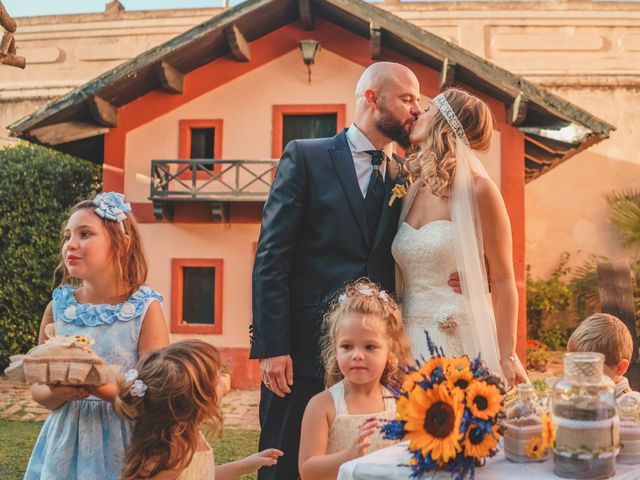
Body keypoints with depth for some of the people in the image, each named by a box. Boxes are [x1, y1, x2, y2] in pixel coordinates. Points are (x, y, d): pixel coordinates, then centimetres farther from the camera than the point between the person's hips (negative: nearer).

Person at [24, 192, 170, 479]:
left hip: (121, 444, -3)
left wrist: (100, 387, -29)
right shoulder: (58, 307, -1)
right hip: (65, 441, 3)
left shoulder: (145, 310, -12)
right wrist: (57, 394, -17)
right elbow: (38, 389, 4)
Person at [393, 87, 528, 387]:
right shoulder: (410, 192, 7)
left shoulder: (477, 190, -9)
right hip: (412, 344, 5)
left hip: (463, 343, -5)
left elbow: (504, 281, -7)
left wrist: (508, 356, -12)